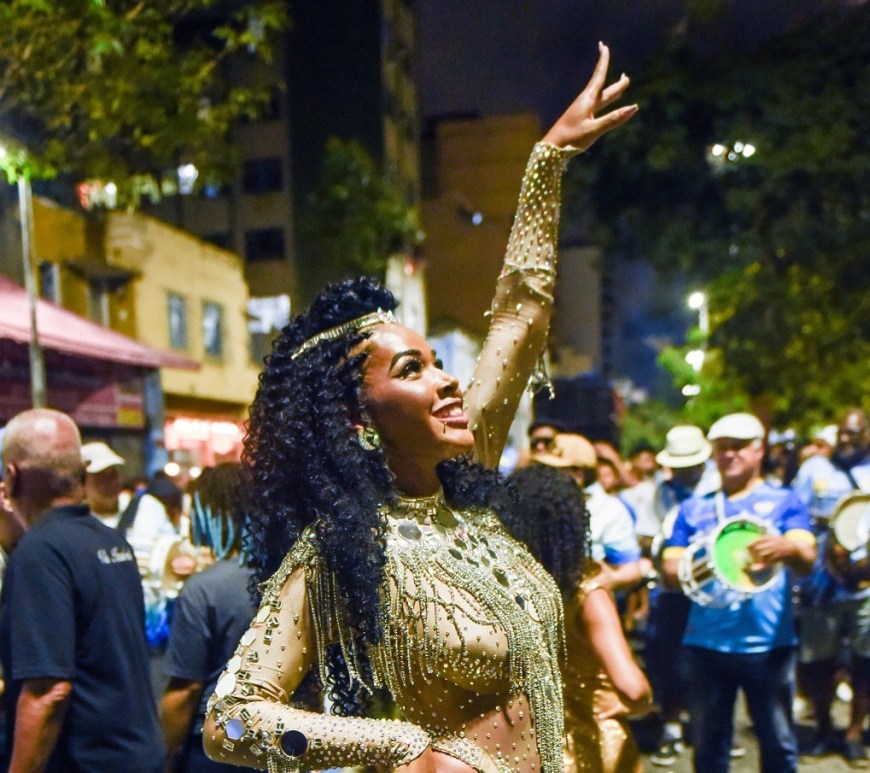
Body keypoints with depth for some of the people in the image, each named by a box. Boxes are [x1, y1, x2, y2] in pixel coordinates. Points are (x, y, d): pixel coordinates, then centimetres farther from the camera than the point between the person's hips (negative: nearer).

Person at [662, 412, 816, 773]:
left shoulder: (783, 501, 5)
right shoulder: (694, 508, 12)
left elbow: (807, 557, -11)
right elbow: (671, 570, 6)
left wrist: (786, 548, -36)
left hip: (768, 645, -2)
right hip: (706, 644, 2)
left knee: (778, 742, 4)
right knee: (708, 743, 10)